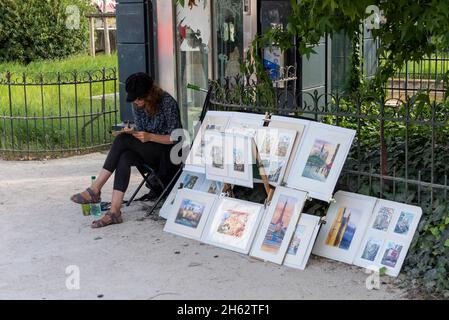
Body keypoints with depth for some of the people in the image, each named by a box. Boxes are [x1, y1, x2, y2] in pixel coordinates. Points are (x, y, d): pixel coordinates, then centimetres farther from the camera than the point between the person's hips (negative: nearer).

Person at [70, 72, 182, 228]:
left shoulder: (167, 102, -14)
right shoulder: (137, 105, 5)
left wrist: (149, 137, -26)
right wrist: (132, 133, -9)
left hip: (168, 152, -6)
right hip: (148, 152, 6)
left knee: (122, 140, -26)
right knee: (124, 158, -29)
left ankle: (95, 190, -25)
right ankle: (114, 211, -36)